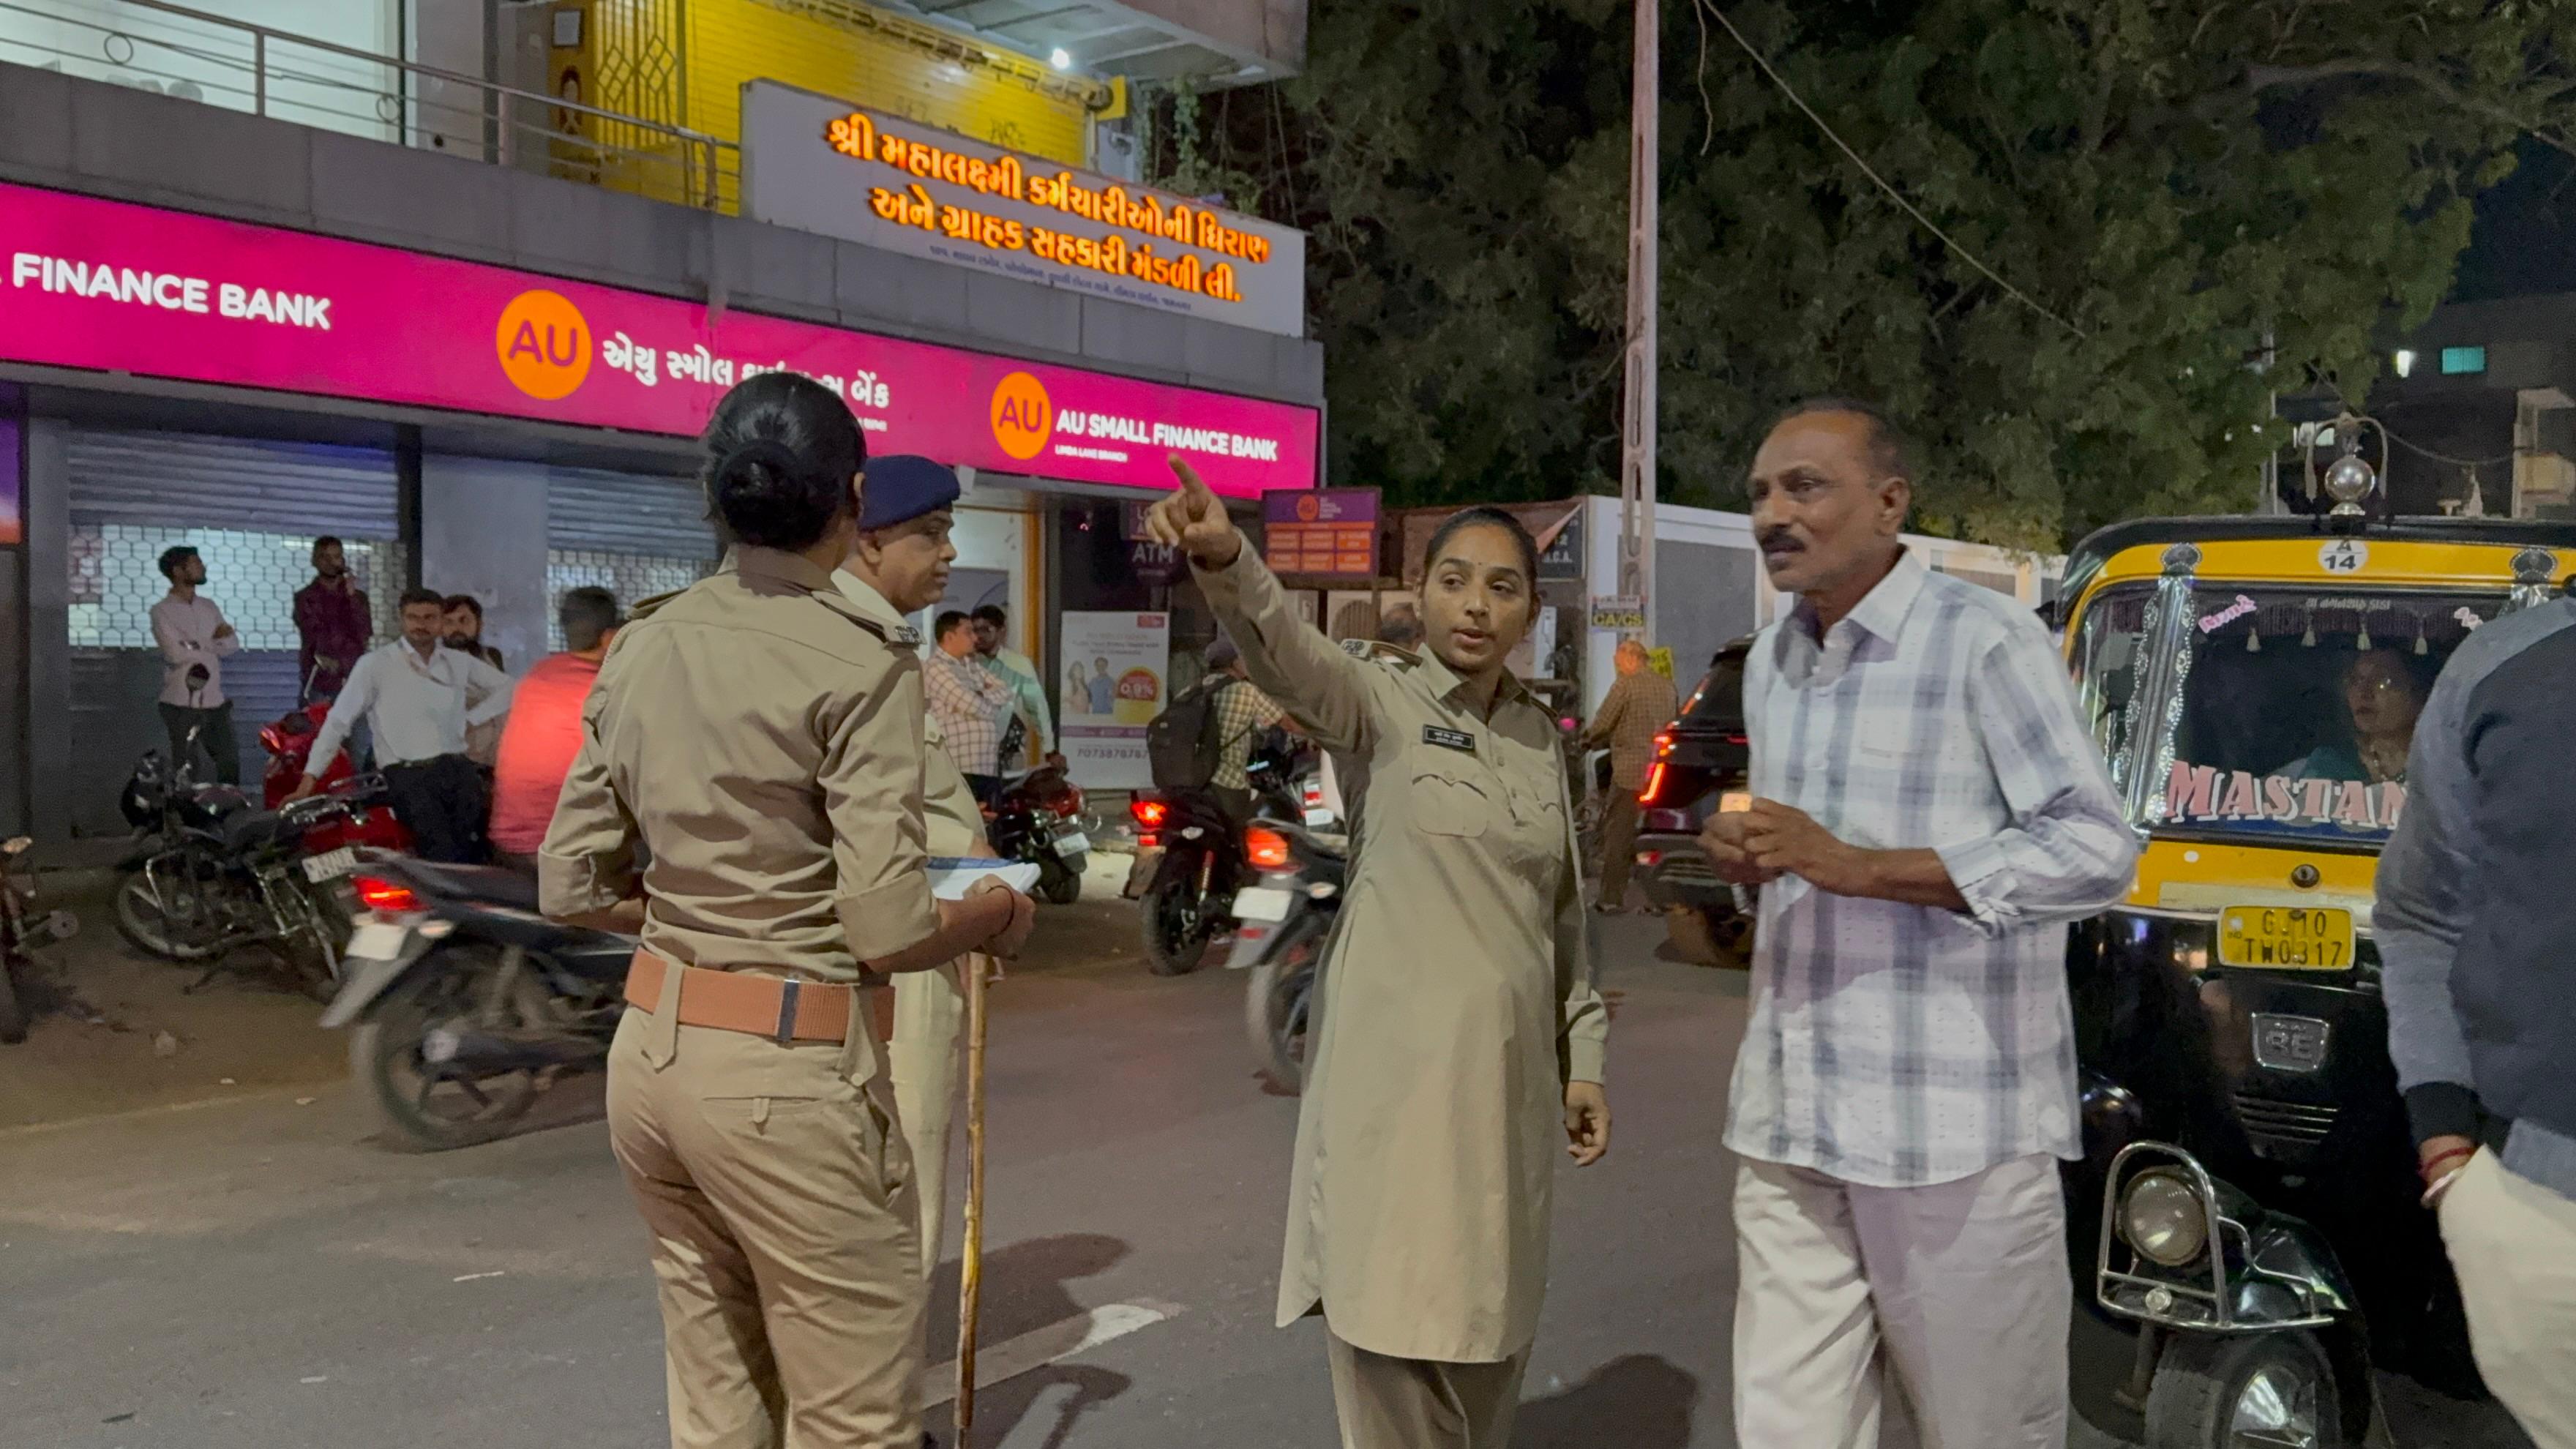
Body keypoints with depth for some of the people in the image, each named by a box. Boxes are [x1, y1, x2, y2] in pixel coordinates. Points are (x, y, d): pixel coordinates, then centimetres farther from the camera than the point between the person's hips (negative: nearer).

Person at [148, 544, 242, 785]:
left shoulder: (209, 606, 12)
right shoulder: (162, 611, -5)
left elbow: (233, 645, 4)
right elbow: (176, 654, -17)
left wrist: (195, 646, -12)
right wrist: (213, 642, -4)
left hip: (216, 702, 5)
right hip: (182, 704, -5)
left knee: (231, 763, 7)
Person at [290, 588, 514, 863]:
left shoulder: (459, 663, 16)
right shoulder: (375, 664, 5)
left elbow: (508, 689, 25)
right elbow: (339, 721, 4)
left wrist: (471, 719, 11)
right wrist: (310, 779, 0)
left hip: (457, 768, 4)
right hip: (408, 774, -4)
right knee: (446, 859, -25)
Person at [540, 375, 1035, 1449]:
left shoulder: (641, 647, 6)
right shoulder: (860, 663, -13)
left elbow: (571, 888, 10)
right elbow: (887, 932, -17)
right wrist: (995, 914, 2)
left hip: (652, 1049, 7)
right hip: (786, 1069, -7)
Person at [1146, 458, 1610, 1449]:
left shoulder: (1541, 734, 10)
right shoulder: (1384, 701, -6)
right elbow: (1285, 650, -28)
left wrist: (1583, 1059, 13)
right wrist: (1224, 562, -48)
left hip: (1511, 1073, 5)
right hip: (1399, 1070, -5)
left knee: (1492, 1330, 15)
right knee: (1396, 1337, -1)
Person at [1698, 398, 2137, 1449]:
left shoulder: (1984, 640, -9)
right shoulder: (1771, 663, 16)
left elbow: (2100, 852, -13)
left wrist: (1860, 867, -20)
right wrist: (1750, 858, 1)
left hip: (1955, 1123, -6)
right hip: (1788, 1124, 6)